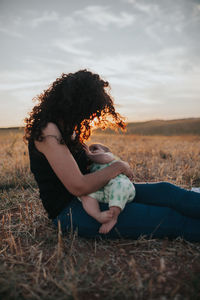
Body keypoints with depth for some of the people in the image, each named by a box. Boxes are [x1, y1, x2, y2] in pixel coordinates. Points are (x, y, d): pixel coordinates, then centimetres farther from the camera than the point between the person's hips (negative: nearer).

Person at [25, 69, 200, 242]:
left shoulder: (62, 126, 8)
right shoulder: (48, 131, -22)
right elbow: (78, 187, -27)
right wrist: (118, 167, -13)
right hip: (69, 211, -9)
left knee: (162, 191, -5)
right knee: (167, 218, -16)